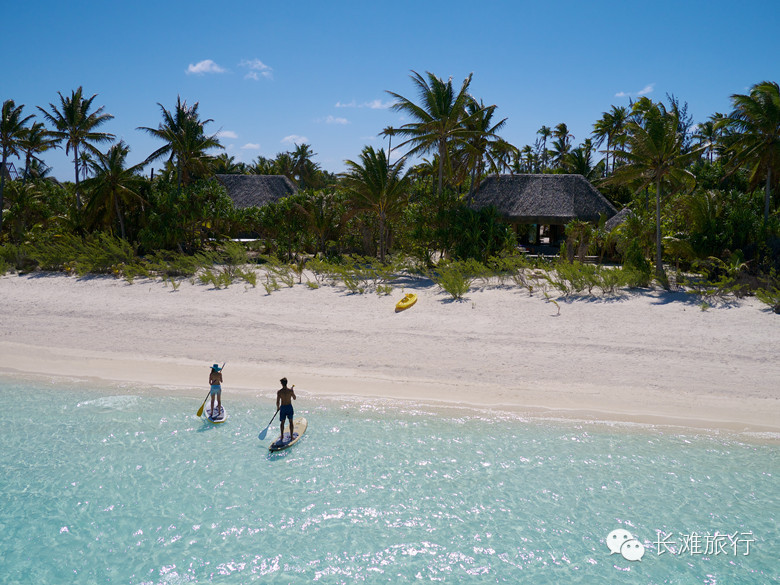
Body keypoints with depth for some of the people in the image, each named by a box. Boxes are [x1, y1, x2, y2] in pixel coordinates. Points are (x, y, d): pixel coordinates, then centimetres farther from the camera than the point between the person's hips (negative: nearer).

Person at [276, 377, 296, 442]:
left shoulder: (279, 392, -13)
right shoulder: (290, 390, -14)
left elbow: (278, 402, -9)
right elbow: (294, 398, 1)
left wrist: (278, 408, 11)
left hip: (283, 407, 0)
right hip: (289, 407, 0)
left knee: (282, 422, 14)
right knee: (291, 422, 13)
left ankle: (282, 436, 20)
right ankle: (291, 436, 16)